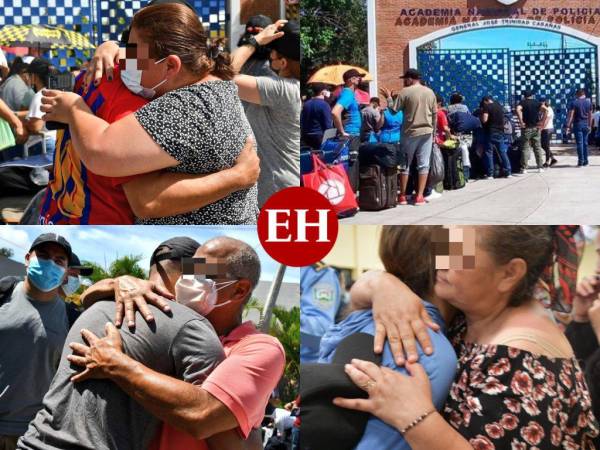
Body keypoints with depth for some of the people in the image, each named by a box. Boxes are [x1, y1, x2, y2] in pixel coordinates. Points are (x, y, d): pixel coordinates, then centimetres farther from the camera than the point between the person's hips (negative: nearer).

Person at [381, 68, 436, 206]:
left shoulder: (405, 92, -8)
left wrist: (388, 97, 10)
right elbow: (434, 114, 9)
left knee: (405, 164, 7)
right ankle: (419, 196, -1)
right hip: (426, 132, 3)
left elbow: (393, 110, -6)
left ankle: (402, 196, 10)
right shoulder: (430, 92, 6)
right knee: (423, 164, 3)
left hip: (410, 133, -3)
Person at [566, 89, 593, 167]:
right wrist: (589, 125, 17)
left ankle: (581, 161, -5)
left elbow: (571, 115, -10)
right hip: (586, 124, 4)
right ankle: (585, 161, 12)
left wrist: (568, 126, -10)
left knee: (579, 143, -3)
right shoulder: (589, 102, 7)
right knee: (585, 143, 11)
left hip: (577, 124, -4)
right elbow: (590, 115, 10)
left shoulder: (574, 102, -5)